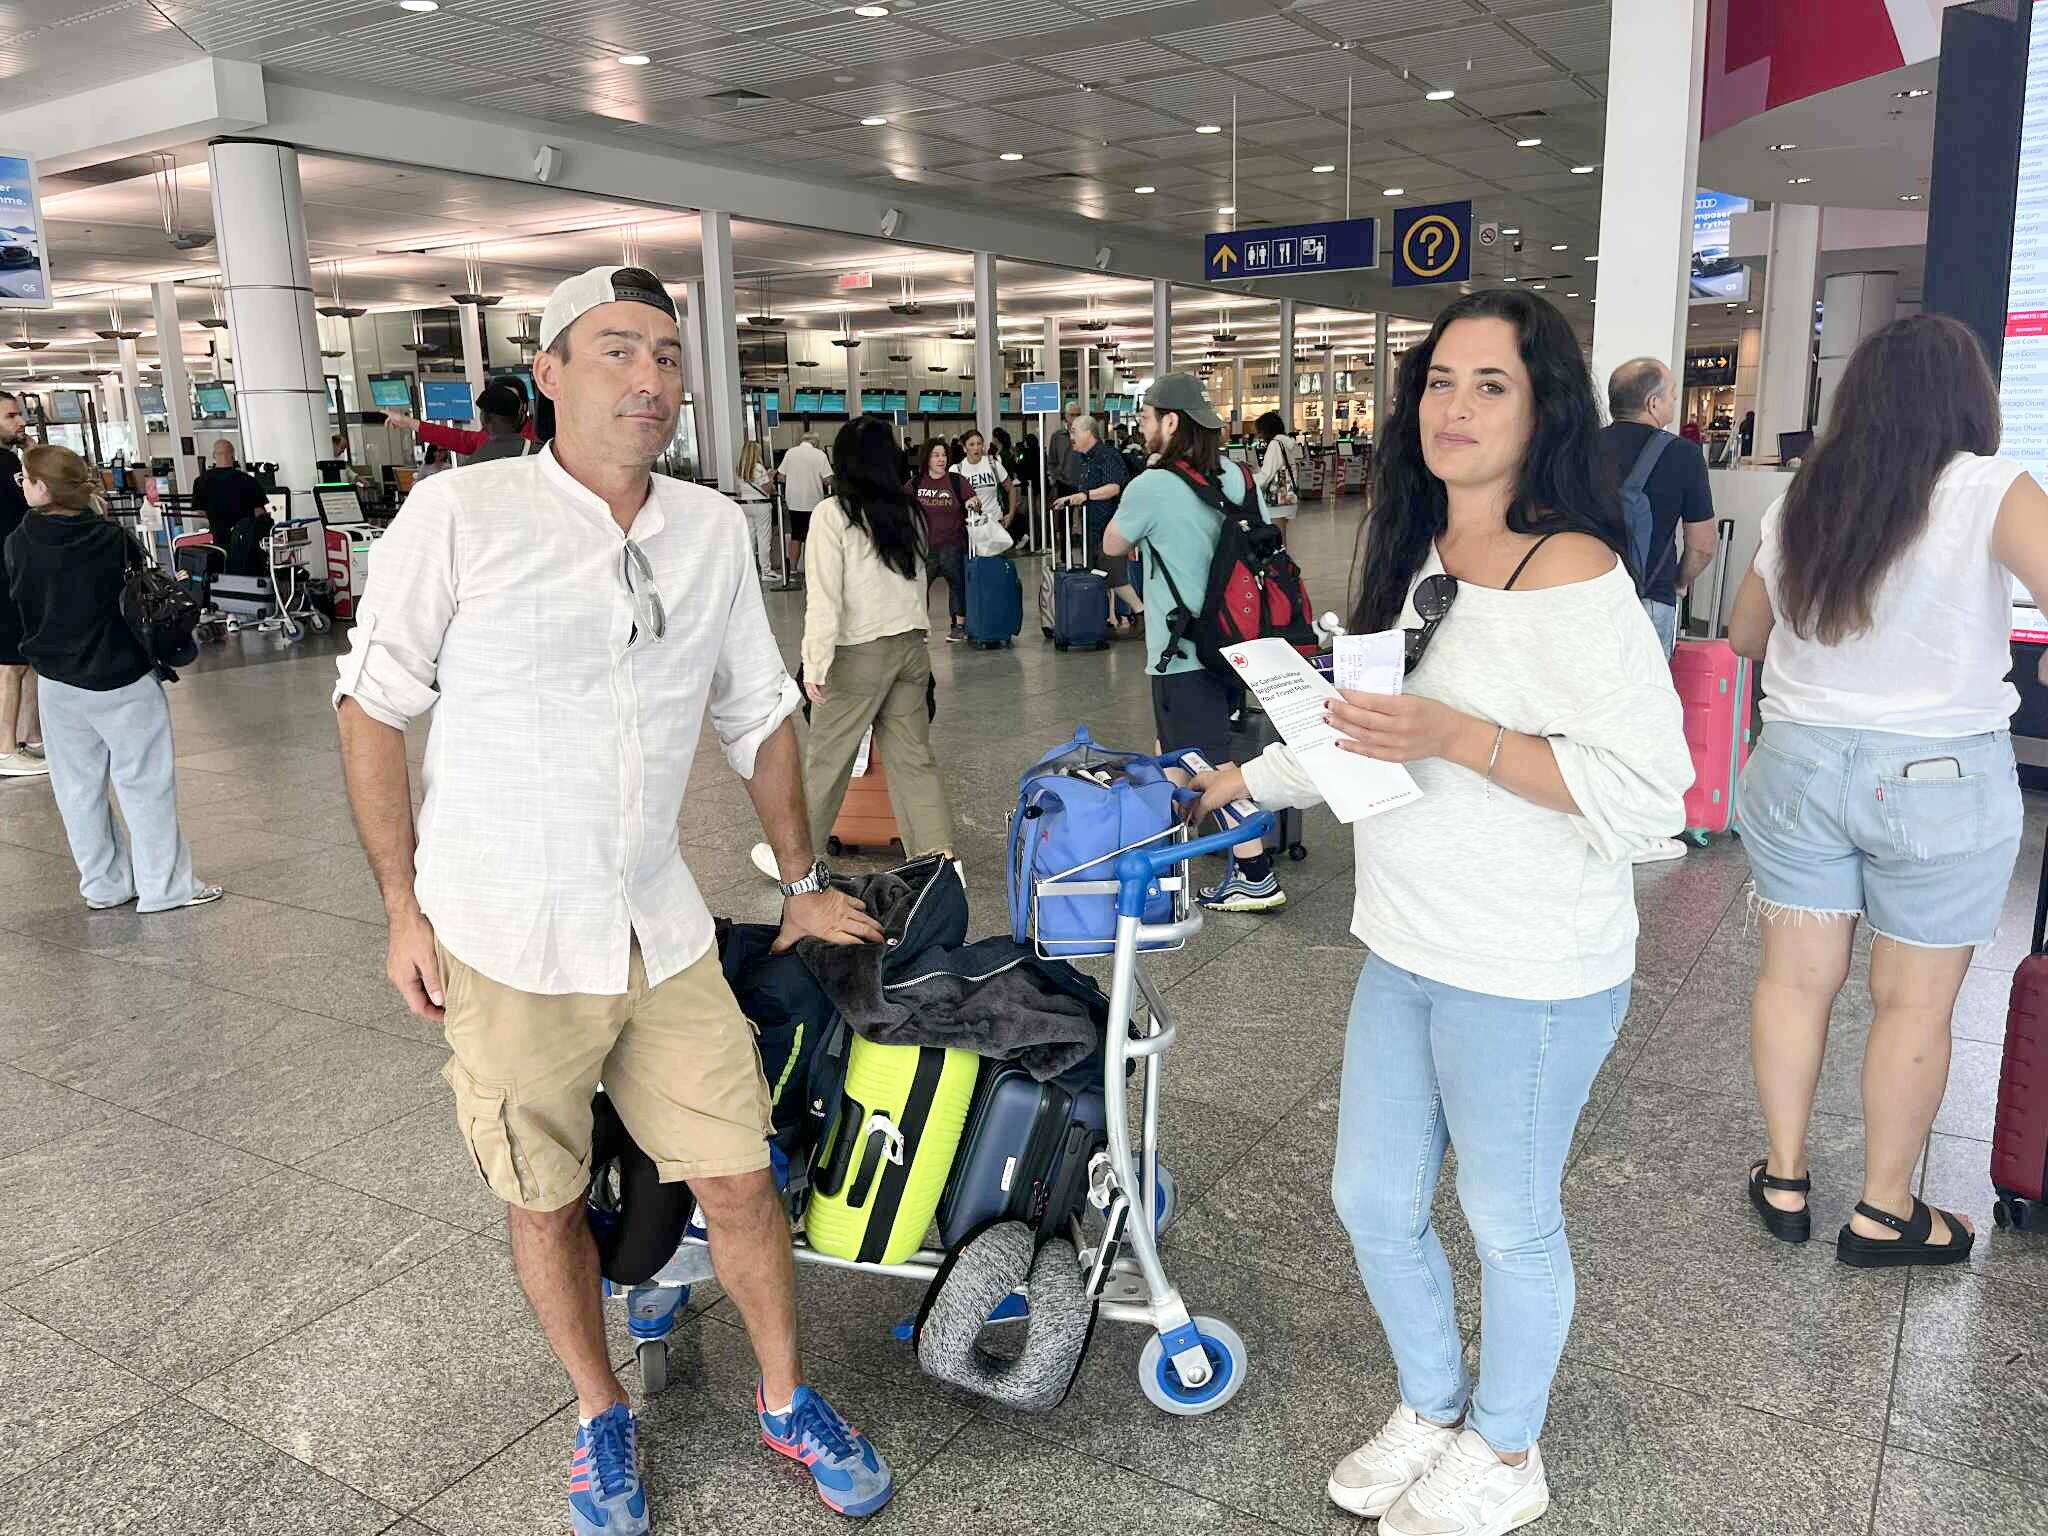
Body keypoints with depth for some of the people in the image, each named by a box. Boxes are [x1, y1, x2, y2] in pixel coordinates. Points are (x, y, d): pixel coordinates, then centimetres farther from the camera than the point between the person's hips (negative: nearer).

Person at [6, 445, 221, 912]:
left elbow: (20, 597, 7)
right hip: (124, 679, -2)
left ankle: (103, 885, 21)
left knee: (79, 787, 14)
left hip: (59, 683, 2)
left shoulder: (19, 544, -8)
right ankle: (164, 886, 7)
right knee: (144, 782, 4)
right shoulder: (110, 537, -12)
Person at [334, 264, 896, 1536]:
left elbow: (759, 713, 14)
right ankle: (602, 1417, 37)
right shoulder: (461, 514, -8)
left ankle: (788, 1400, 32)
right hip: (507, 948, -3)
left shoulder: (716, 529, 5)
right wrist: (406, 910, -4)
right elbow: (374, 705, -3)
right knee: (547, 1201, 12)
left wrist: (803, 885, 17)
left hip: (663, 937, 3)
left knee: (740, 1180, 7)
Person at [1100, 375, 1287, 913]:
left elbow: (1112, 545, 1)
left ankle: (1255, 876, -1)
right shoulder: (1235, 475, 4)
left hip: (1184, 651, -8)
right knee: (1175, 749, 21)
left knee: (1212, 765, -3)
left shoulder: (1151, 487, -16)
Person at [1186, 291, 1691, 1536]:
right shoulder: (1419, 560, 8)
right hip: (1406, 953, 8)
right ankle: (1433, 1410, 44)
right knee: (1373, 1203, 18)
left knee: (1510, 1221, 13)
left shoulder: (1572, 573, -18)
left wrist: (1458, 737, -27)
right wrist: (1254, 778, 25)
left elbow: (1649, 790, -22)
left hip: (1527, 977, -8)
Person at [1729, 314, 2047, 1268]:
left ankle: (1784, 1180, 24)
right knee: (1915, 1003, 8)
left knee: (1795, 976, 12)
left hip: (1797, 762, 4)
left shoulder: (1799, 505, 3)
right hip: (1941, 781, -4)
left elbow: (1745, 636, 15)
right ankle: (1883, 1214, 21)